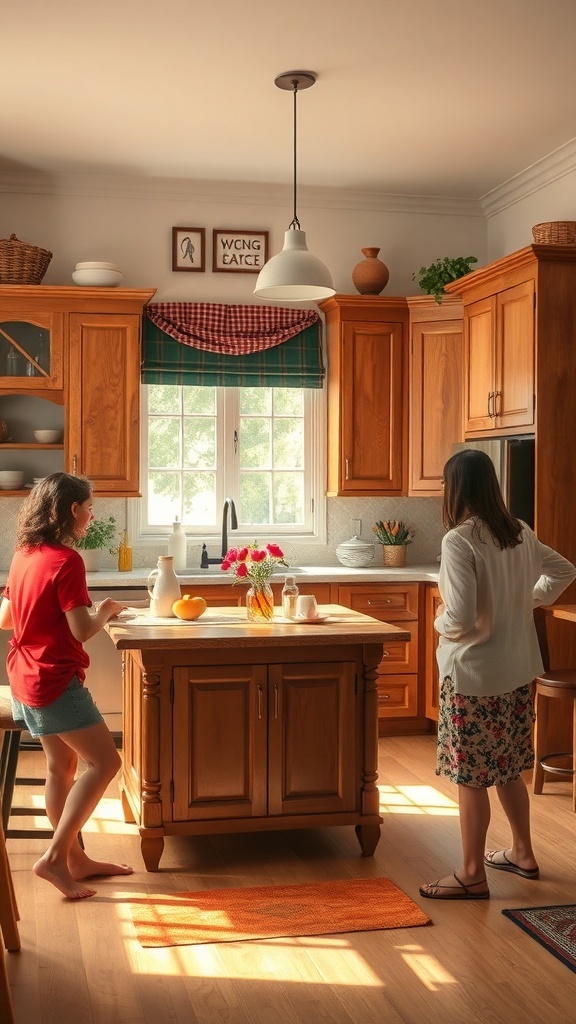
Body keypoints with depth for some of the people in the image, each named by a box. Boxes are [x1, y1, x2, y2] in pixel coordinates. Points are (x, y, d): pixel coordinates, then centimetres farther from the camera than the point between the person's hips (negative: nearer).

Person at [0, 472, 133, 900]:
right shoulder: (66, 560, -19)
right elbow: (82, 629, -21)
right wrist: (106, 609, -2)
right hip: (56, 680, -9)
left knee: (62, 765, 16)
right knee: (104, 761, -2)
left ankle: (76, 859, 25)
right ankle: (55, 857, -2)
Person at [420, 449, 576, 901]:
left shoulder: (459, 540, -20)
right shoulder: (519, 533, 3)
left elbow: (461, 617, -25)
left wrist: (439, 622, -5)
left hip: (474, 673, -8)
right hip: (518, 669, 8)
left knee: (471, 775, 4)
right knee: (507, 767, 21)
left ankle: (473, 875, 13)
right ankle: (522, 852, 34)